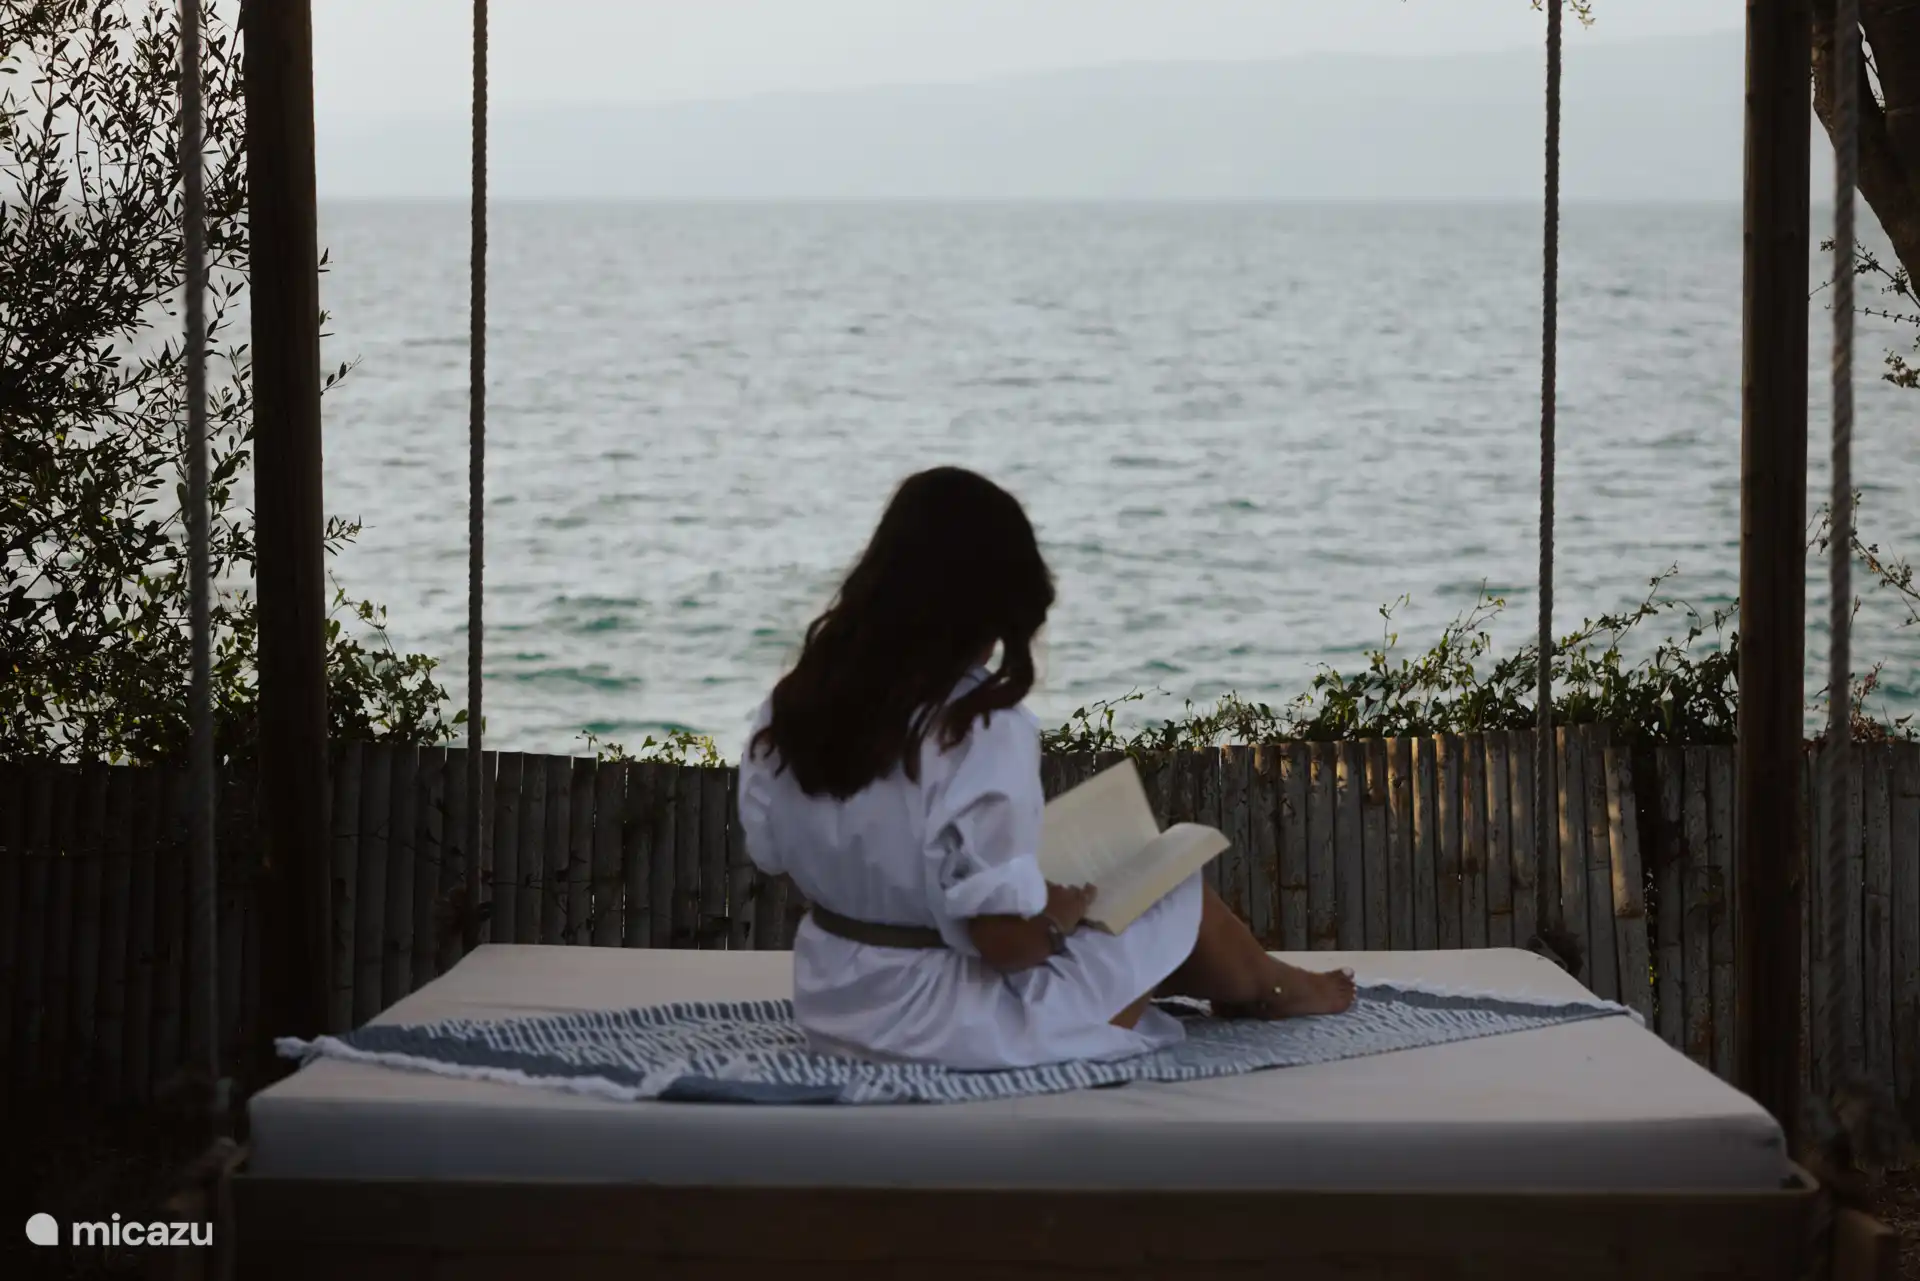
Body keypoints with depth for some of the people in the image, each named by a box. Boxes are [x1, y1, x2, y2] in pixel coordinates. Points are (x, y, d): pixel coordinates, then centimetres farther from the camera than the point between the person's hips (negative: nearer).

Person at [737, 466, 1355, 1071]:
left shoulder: (794, 705, -7)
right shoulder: (985, 735, -28)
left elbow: (773, 855, 7)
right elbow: (1005, 940, -28)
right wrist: (1060, 916, -6)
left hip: (830, 1001, 7)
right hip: (963, 1023, -7)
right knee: (1180, 901, 17)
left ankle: (1257, 987, 53)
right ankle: (1271, 992, 49)